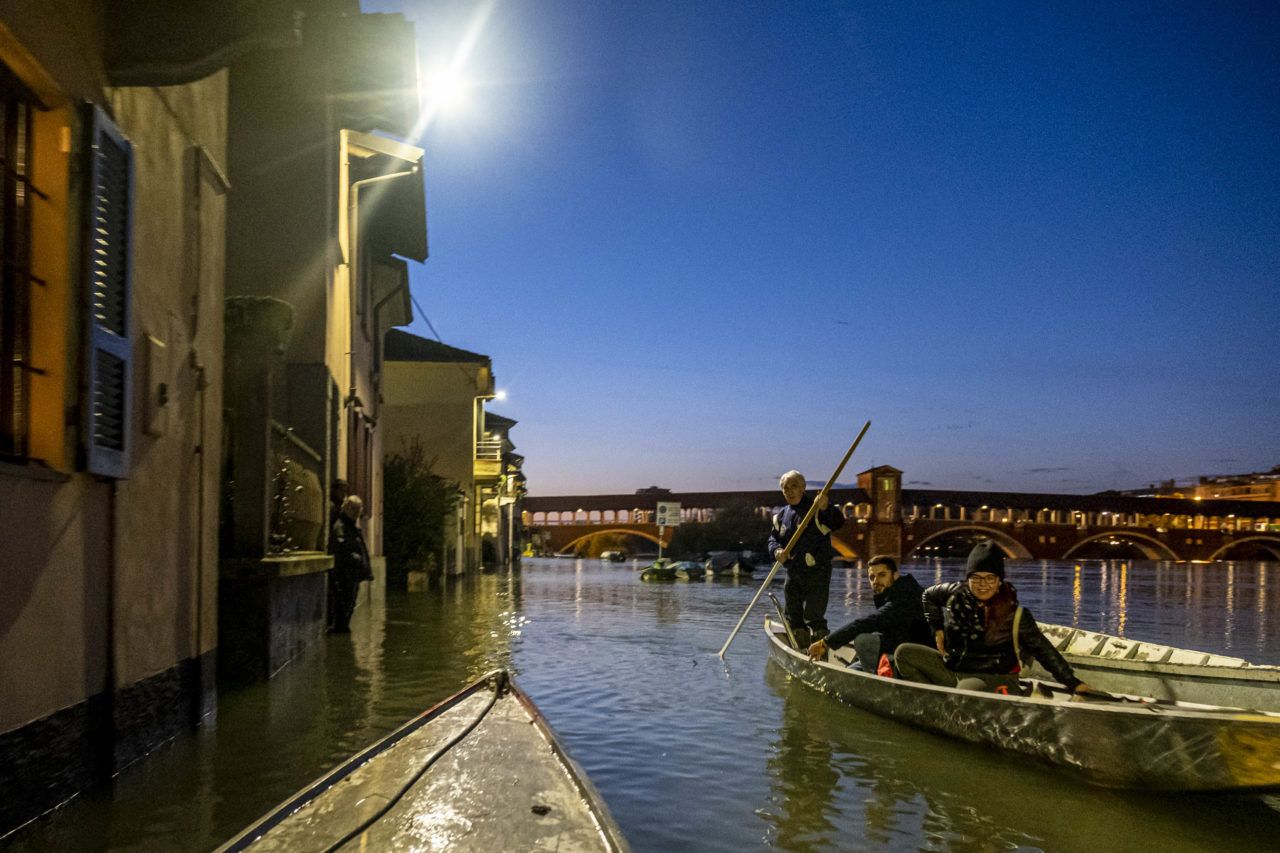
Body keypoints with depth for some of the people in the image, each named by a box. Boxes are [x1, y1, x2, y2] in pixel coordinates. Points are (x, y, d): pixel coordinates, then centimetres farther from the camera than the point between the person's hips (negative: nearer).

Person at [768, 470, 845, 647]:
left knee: (814, 617, -11)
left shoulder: (815, 508, -9)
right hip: (793, 574, 7)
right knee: (793, 618, 15)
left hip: (817, 574, -7)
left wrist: (825, 509, -43)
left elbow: (838, 522, -23)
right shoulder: (781, 515, 10)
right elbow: (773, 538, 11)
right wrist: (777, 551, -12)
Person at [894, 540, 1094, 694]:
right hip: (953, 668, 5)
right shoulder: (956, 594, -3)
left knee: (969, 688, -40)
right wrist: (937, 628, 10)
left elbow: (1042, 649, -6)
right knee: (905, 652, -11)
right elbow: (929, 596, 19)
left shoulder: (1014, 613, -12)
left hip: (993, 678, -5)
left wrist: (1072, 682, -8)